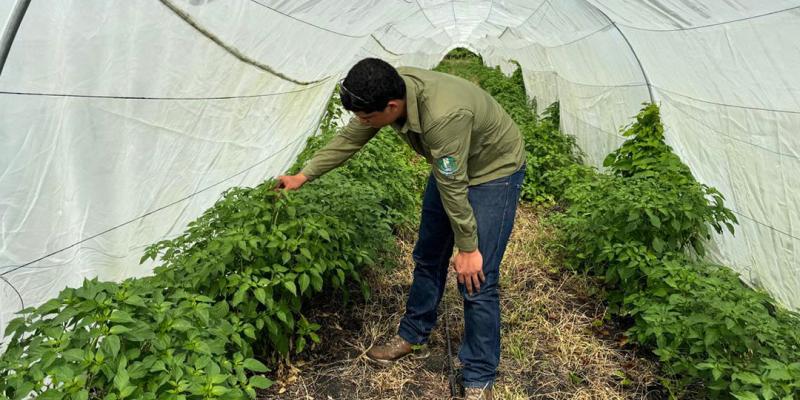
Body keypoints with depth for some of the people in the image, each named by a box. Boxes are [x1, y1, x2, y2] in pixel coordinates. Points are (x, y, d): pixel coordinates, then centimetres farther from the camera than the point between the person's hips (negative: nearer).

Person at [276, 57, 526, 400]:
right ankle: (412, 336, 35)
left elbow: (453, 188, -31)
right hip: (449, 168, 8)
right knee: (427, 256, 15)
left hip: (494, 170, -7)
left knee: (476, 278, -9)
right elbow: (349, 138, -4)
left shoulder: (443, 115, -41)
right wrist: (303, 176, 1)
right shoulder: (389, 90, -17)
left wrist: (468, 248, -19)